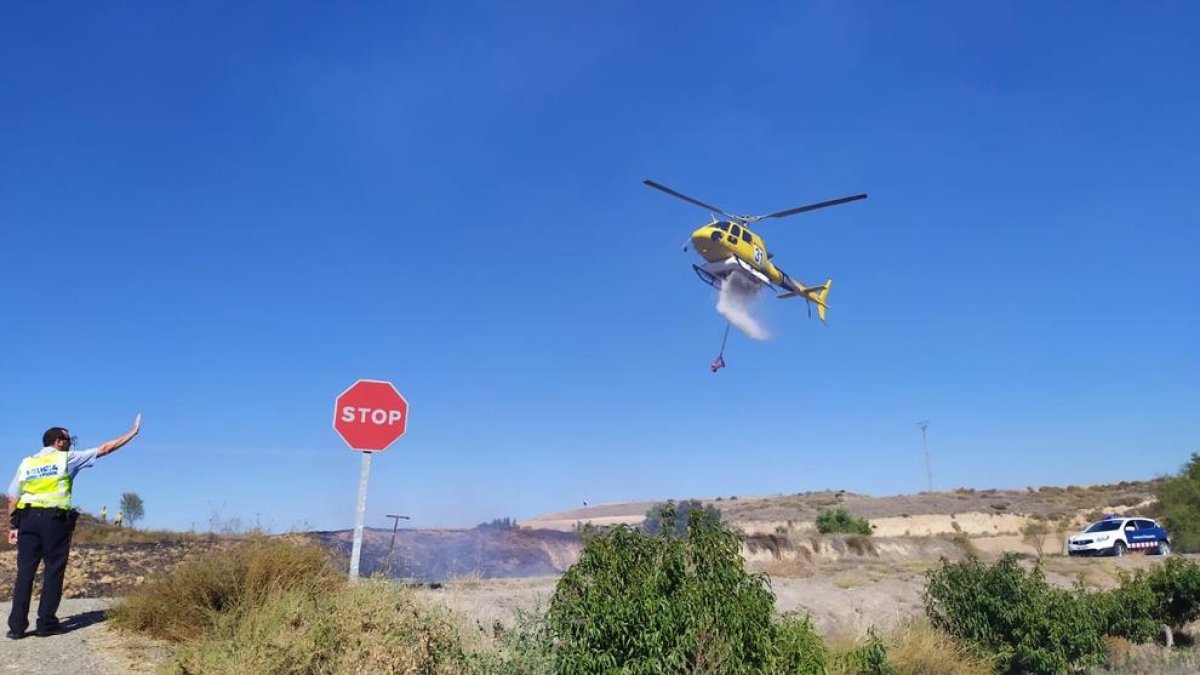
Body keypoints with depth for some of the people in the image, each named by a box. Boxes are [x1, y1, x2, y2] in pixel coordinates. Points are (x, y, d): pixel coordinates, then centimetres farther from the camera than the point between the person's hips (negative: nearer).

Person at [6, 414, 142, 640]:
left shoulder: (27, 462, 14)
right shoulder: (67, 458, 3)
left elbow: (13, 498, 10)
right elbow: (104, 449, 4)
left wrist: (12, 526, 14)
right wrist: (132, 432, 11)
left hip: (27, 518, 4)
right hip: (55, 519, -4)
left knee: (25, 571, 5)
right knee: (53, 570, 3)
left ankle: (17, 625, 3)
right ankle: (46, 622, 4)